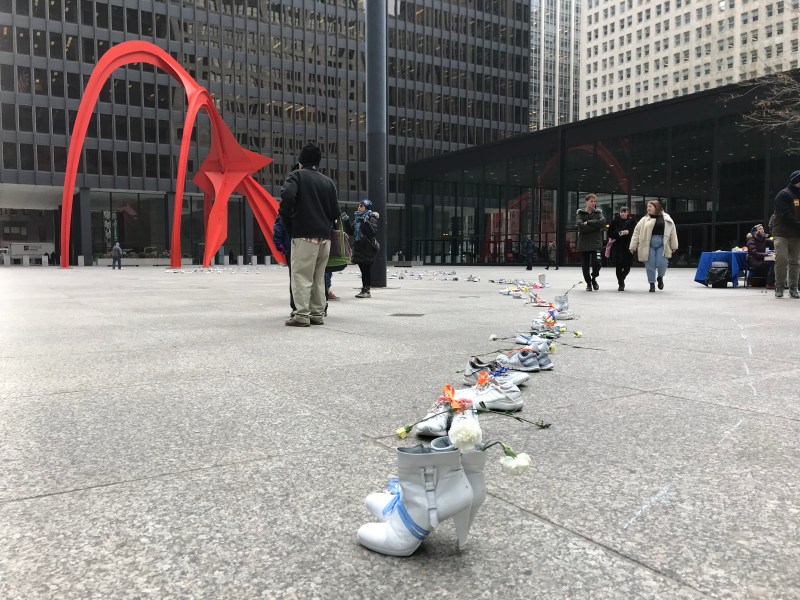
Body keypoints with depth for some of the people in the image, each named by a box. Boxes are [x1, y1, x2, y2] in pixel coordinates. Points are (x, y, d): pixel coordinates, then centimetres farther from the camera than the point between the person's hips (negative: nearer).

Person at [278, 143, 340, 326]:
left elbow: (287, 197, -16)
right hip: (325, 237, 6)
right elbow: (335, 211, 13)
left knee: (301, 276, -3)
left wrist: (288, 224, -5)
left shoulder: (297, 175, 2)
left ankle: (302, 315, -7)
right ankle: (317, 314, 15)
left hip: (304, 235, -6)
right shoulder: (328, 182, 18)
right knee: (318, 277, 12)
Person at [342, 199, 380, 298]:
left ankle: (367, 290, 2)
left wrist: (366, 222, -29)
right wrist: (346, 221, 4)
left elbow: (374, 232, -20)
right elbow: (350, 232, 15)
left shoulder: (371, 218, -6)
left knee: (367, 270, -3)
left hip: (368, 249, -7)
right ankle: (364, 289, 17)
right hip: (359, 248, 7)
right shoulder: (357, 219, 15)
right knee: (363, 270, 11)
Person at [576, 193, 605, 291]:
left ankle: (594, 278, 15)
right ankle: (588, 283, 22)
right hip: (583, 242, 0)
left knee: (596, 263, -14)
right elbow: (580, 225, -12)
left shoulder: (598, 212, 10)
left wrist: (588, 222, -13)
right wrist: (595, 226, -10)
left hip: (596, 242, 0)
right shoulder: (580, 212, 5)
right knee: (585, 265, 3)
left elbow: (602, 221, -12)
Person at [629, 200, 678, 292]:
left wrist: (674, 246, 7)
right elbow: (636, 233, 3)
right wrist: (633, 247, -1)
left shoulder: (667, 219, 6)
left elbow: (672, 233, 9)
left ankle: (660, 277, 21)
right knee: (650, 265, -1)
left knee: (661, 263, -11)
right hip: (648, 245, 0)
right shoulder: (644, 220, 4)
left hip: (662, 244, 0)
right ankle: (652, 284, 16)